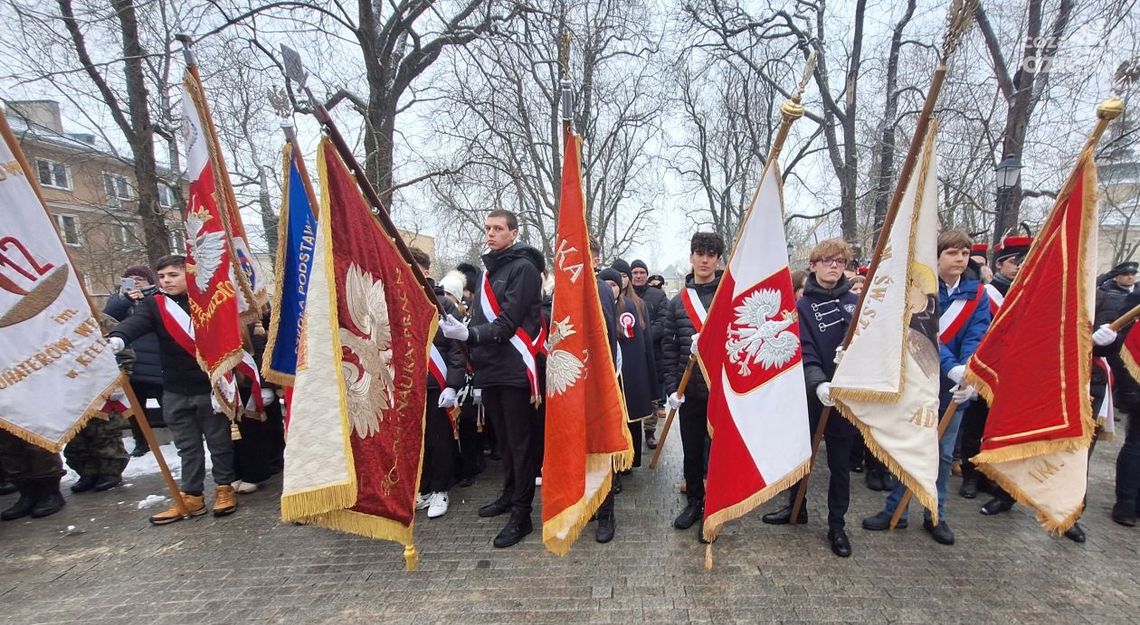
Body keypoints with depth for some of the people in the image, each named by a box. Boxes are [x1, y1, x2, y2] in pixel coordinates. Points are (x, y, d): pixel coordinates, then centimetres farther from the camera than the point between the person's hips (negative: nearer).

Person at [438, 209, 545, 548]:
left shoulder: (523, 268, -8)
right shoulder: (489, 270, 17)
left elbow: (509, 321, -18)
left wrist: (470, 334, -30)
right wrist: (474, 361, 14)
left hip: (515, 371, -8)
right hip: (491, 371, 8)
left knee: (520, 442, 2)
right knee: (504, 439, 20)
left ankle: (521, 514, 13)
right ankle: (510, 494, 36)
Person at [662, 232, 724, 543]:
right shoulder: (678, 301, 6)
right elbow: (668, 347, 4)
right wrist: (672, 387, -2)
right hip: (690, 390, 3)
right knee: (691, 450, 15)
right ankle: (694, 501, 34)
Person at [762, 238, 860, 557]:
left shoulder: (856, 301, 4)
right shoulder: (801, 306, -3)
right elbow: (804, 353, -12)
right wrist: (818, 383, -28)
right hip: (812, 393, -1)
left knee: (840, 462, 13)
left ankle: (837, 525, 30)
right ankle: (796, 507, 36)